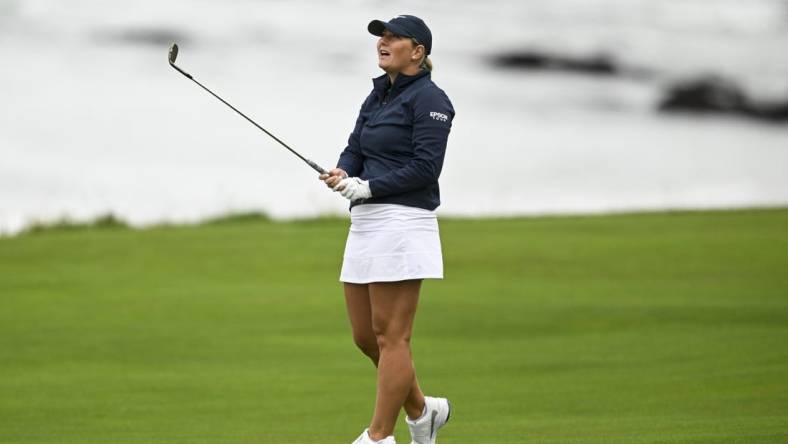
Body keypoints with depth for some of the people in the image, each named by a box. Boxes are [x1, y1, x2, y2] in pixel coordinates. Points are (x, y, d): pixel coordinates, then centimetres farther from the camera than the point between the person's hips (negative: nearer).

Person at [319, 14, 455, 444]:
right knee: (365, 336, 11)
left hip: (403, 222, -9)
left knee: (390, 336, -6)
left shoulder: (428, 99, -8)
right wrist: (342, 175, -9)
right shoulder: (376, 98, 19)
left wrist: (368, 186, -18)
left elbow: (425, 166, -15)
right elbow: (355, 149, 14)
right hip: (365, 224, 9)